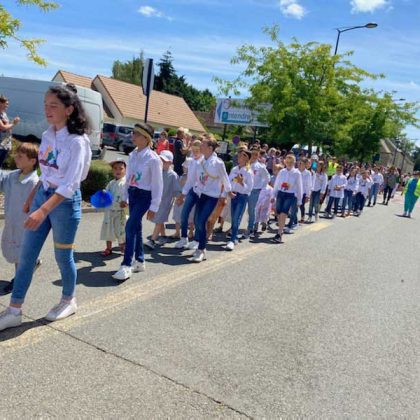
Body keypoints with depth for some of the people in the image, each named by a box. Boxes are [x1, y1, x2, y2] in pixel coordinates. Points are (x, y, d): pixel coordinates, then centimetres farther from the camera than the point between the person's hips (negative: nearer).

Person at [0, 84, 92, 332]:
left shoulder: (77, 141, -17)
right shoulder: (47, 136, 5)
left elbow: (70, 185, -24)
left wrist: (43, 211, -31)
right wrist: (32, 197, 18)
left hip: (66, 202, -7)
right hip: (42, 195, 7)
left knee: (63, 256, 8)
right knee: (26, 256, 7)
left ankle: (69, 301, 32)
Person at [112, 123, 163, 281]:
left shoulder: (153, 159, -15)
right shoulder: (132, 155, 6)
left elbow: (157, 185, -13)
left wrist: (154, 207, -13)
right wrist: (125, 197, 17)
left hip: (144, 196, -7)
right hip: (132, 194, 7)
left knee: (130, 227, -16)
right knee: (136, 228, 13)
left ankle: (126, 265, -9)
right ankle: (139, 261, 27)